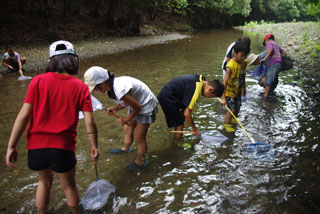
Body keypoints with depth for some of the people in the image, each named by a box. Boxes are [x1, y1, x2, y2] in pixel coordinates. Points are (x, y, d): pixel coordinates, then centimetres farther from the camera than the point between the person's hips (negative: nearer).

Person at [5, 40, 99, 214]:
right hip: (63, 147, -1)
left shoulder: (38, 81, -5)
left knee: (44, 182, 28)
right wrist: (94, 147, 7)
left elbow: (24, 115, -8)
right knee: (69, 186, 22)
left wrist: (11, 146, -1)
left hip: (36, 146, 2)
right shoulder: (81, 87, -5)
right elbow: (90, 123, -6)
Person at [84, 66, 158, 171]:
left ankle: (140, 162, 27)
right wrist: (115, 108, -11)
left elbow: (137, 107, -25)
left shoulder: (120, 91, -38)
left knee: (139, 138, 4)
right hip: (136, 104, 9)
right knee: (127, 129, 25)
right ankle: (126, 148, 53)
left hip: (146, 107, -9)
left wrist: (126, 119, -11)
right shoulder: (111, 85, -10)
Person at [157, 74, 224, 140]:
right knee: (180, 125, -1)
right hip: (167, 98, -10)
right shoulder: (196, 89, -28)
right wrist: (194, 129, -11)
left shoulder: (200, 79, -1)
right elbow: (187, 114, -24)